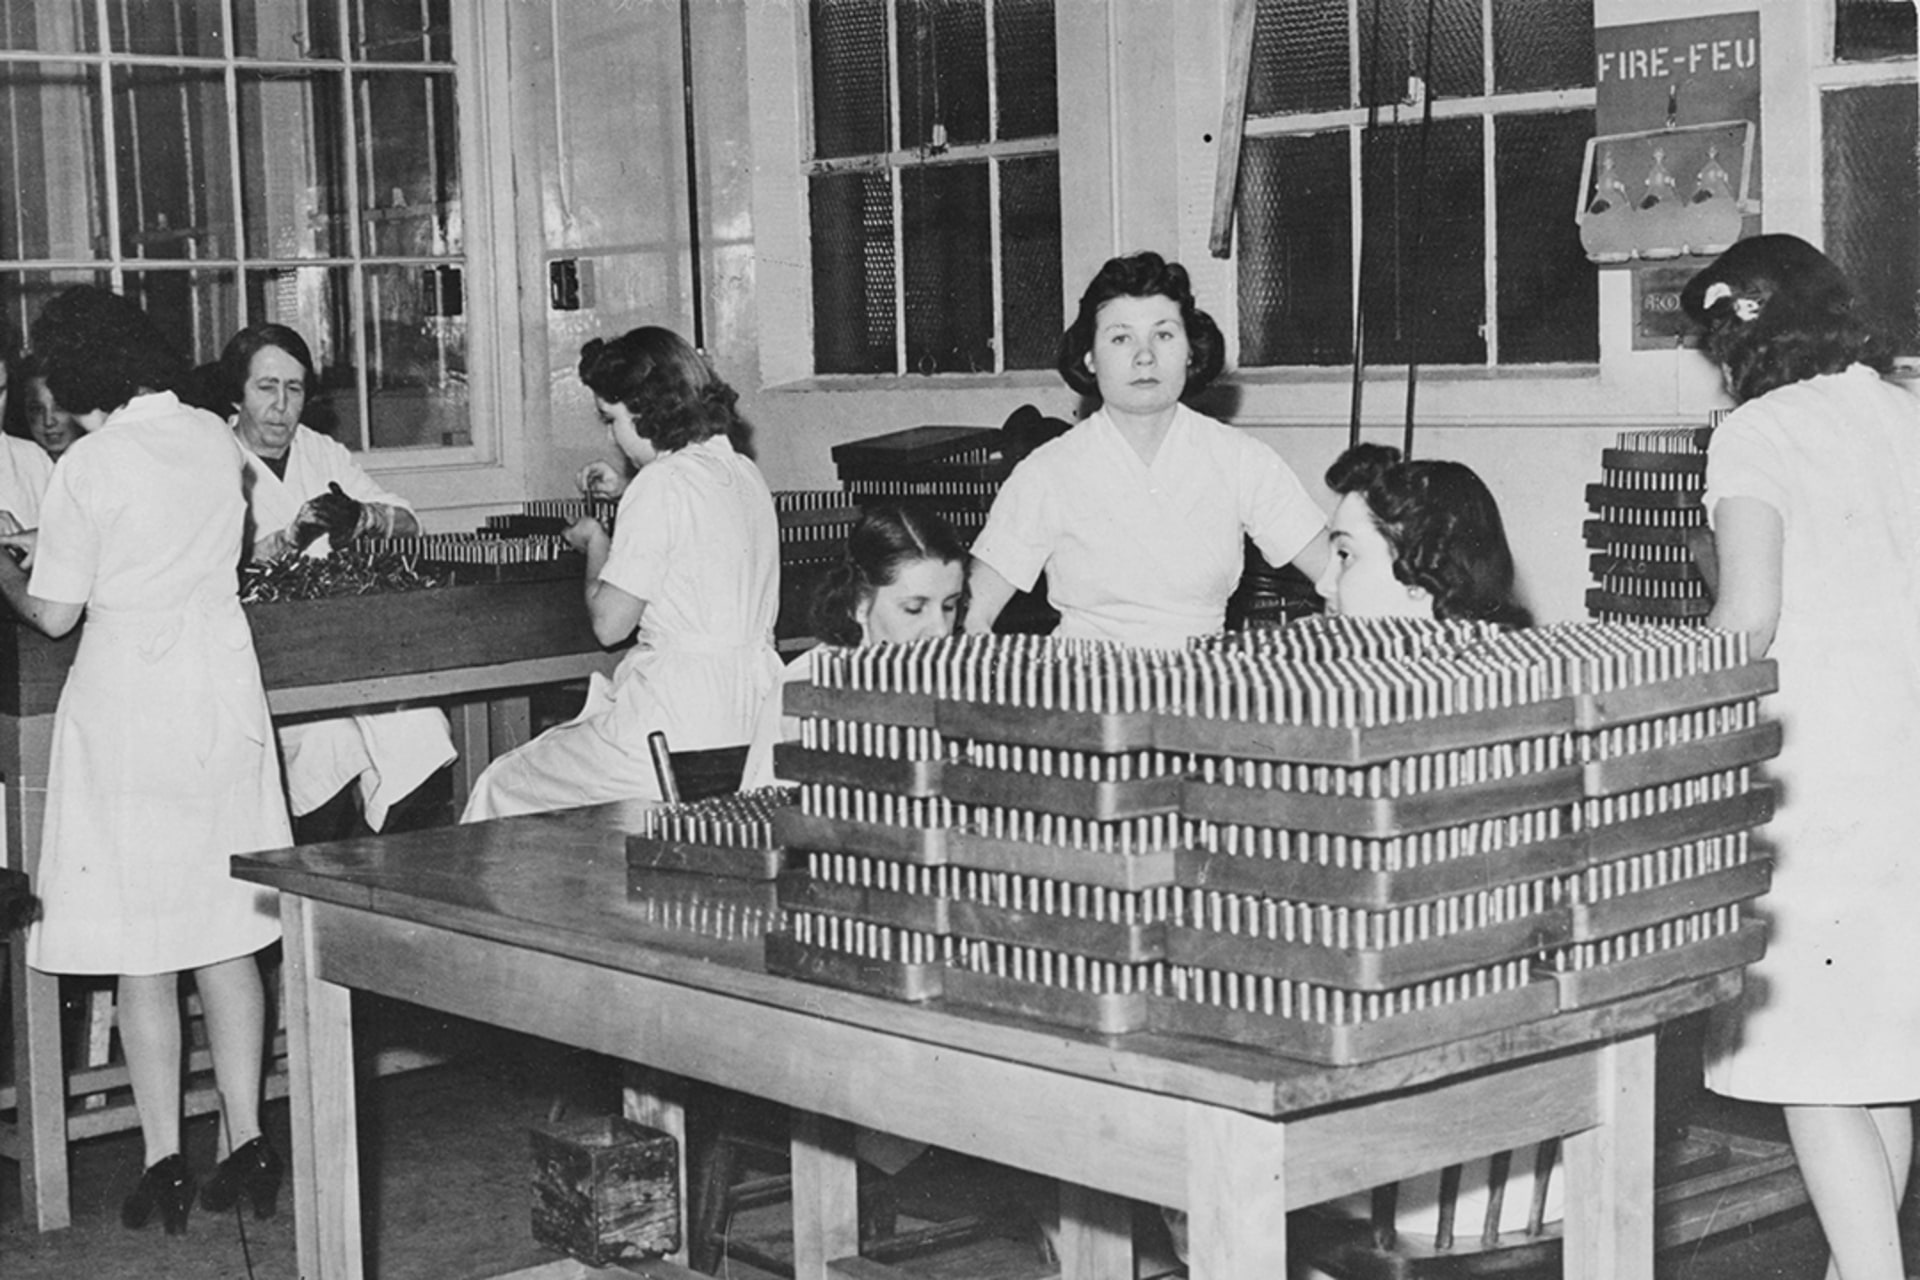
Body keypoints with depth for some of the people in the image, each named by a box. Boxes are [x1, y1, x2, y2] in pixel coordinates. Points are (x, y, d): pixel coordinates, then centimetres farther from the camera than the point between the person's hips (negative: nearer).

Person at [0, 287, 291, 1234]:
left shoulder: (89, 468, -13)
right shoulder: (215, 440, 3)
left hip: (130, 709, -5)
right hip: (224, 694, 5)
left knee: (141, 949, 3)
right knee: (227, 936, 11)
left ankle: (165, 1164, 6)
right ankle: (247, 1143, 13)